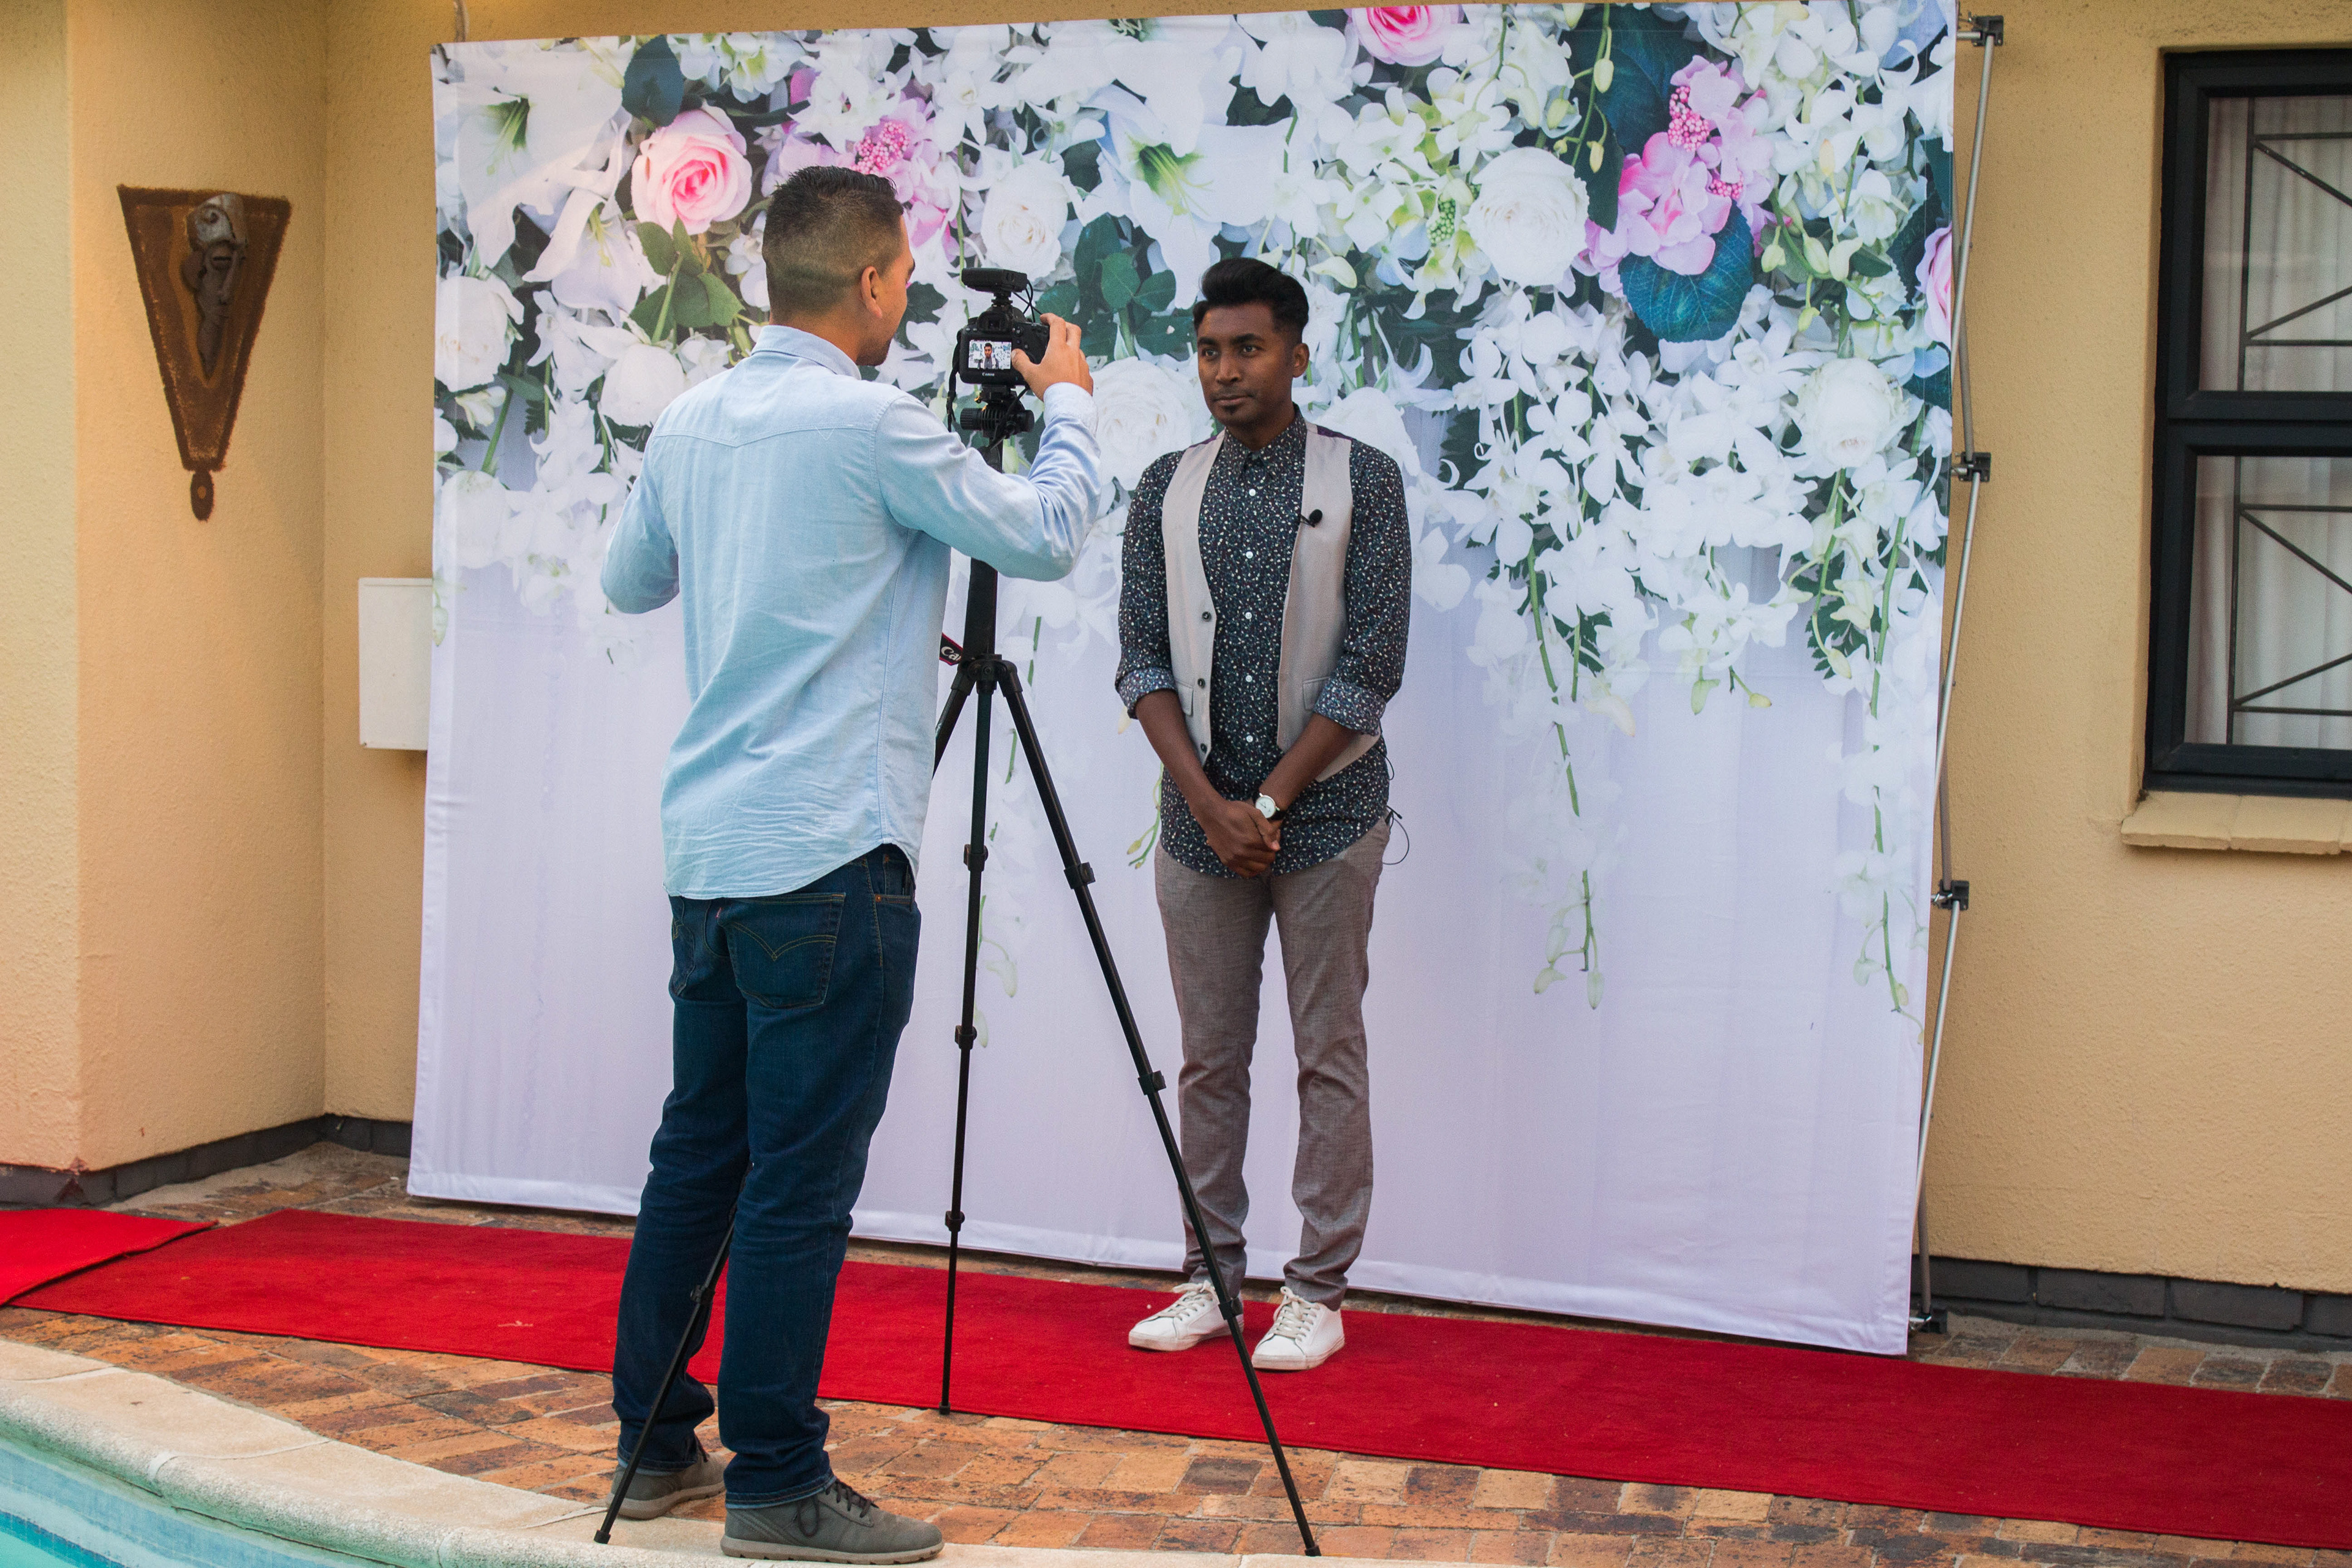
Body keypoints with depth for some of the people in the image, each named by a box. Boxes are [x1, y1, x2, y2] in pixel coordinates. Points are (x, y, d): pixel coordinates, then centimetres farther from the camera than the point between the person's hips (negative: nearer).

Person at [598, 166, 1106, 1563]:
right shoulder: (872, 425, -12)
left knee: (700, 1156, 15)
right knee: (802, 1182, -3)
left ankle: (657, 1447, 23)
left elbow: (629, 581, 26)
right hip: (828, 861, -8)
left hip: (711, 853, 8)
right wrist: (1069, 403, 15)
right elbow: (1047, 535, -1)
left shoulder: (690, 424, 11)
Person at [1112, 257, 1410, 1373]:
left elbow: (1372, 664, -7)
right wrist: (1209, 800, -9)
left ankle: (1317, 1293, 8)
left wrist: (1271, 800, -12)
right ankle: (1210, 1279, 18)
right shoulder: (1167, 489, 7)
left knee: (1328, 1058, 1)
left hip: (1326, 811, -3)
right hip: (1200, 813, 3)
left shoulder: (1362, 481, -2)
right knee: (1210, 1058, 8)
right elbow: (1143, 661, 3)